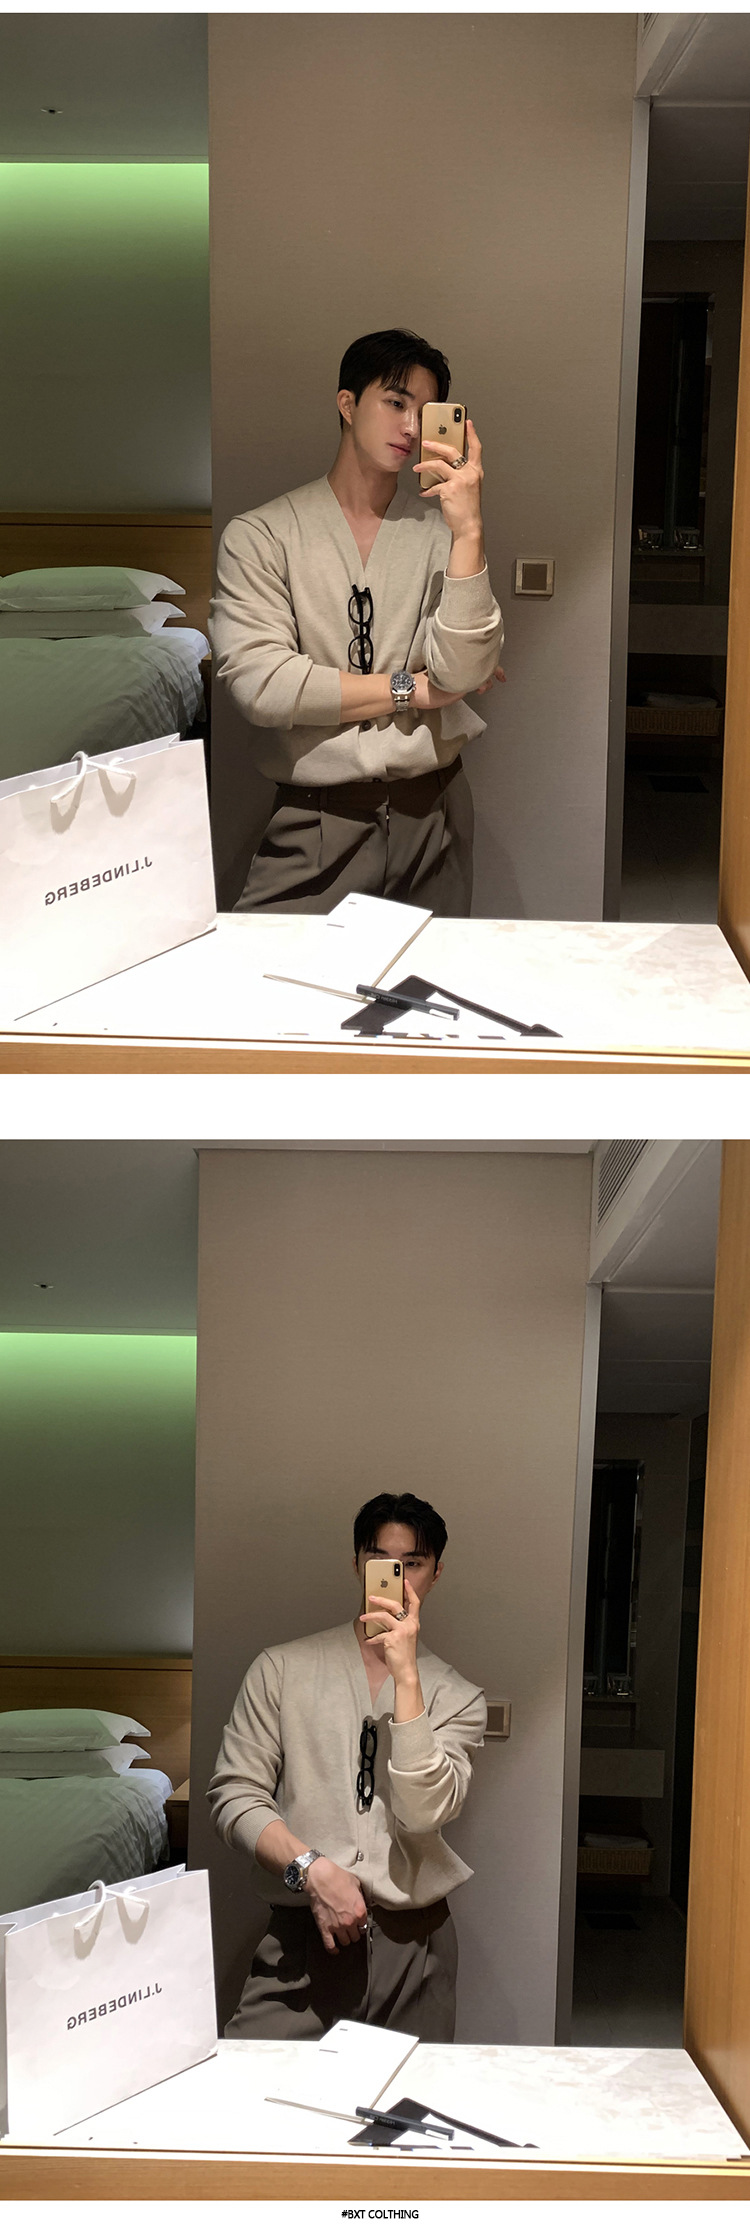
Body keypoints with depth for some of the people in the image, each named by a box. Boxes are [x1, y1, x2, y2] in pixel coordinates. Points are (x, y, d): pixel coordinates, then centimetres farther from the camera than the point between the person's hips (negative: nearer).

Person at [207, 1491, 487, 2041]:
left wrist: (406, 1674, -13)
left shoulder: (457, 1697, 8)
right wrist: (312, 1868, -15)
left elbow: (422, 1813, -9)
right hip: (302, 1935, -1)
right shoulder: (283, 1669, 7)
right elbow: (235, 1794, 1)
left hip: (411, 1943, 1)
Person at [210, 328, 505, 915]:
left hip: (432, 815, 2)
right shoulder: (259, 535, -1)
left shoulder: (438, 527, 5)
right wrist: (412, 688, -7)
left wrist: (469, 530, -18)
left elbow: (461, 674, -9)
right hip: (316, 819, -2)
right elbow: (260, 685, -14)